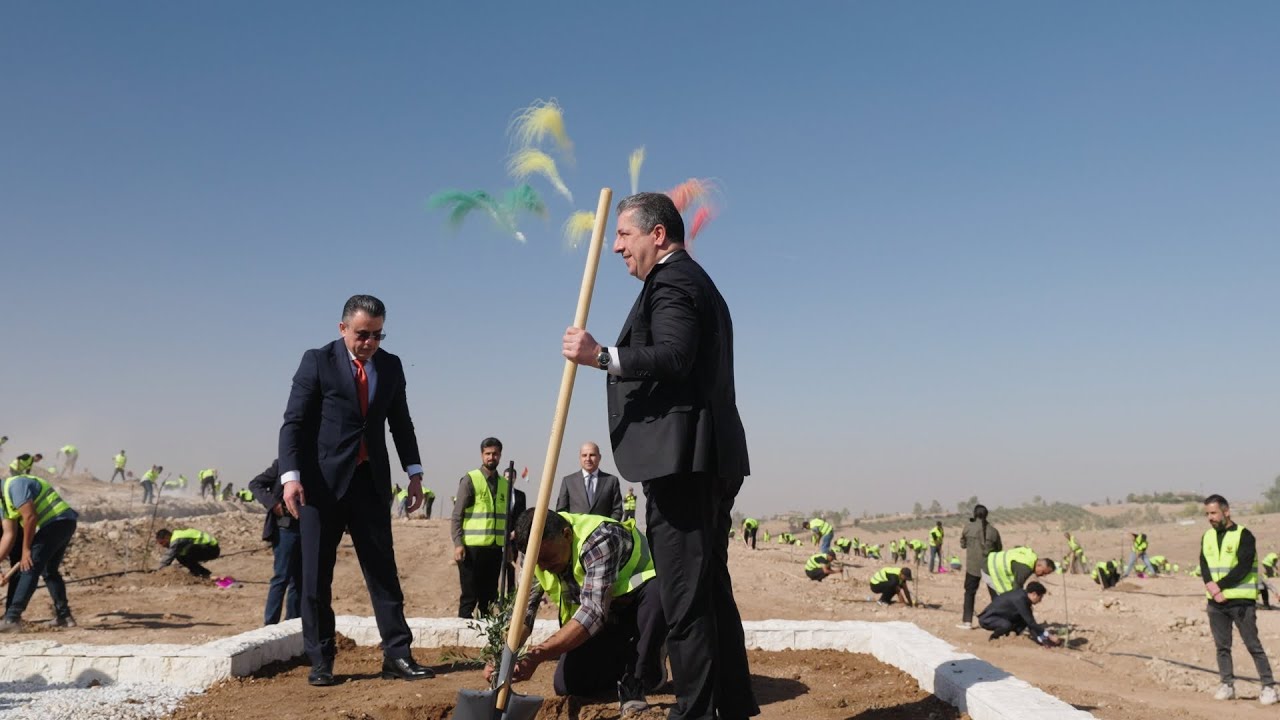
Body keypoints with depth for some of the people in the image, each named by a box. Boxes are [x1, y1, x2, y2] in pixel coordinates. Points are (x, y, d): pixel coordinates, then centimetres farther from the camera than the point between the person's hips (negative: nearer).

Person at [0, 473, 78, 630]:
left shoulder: (14, 485, -14)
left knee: (30, 568, -11)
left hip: (57, 521, -11)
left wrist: (26, 549, -13)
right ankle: (64, 616, 25)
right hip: (64, 524, 11)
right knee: (49, 571, 19)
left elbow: (30, 517, -20)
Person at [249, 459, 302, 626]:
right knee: (282, 577, -7)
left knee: (299, 580, 8)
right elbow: (255, 484, 0)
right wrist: (272, 503, -14)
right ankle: (270, 623, -2)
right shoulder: (281, 465, -1)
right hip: (285, 529, -5)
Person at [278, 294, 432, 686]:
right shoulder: (317, 361, -3)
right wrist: (290, 476, -17)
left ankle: (397, 655, 6)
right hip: (322, 481, -3)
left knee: (383, 570, 2)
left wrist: (414, 472, 8)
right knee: (316, 574, 2)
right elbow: (293, 422, -6)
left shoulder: (391, 366, 9)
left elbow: (401, 422, 16)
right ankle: (320, 661, 11)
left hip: (370, 481, 3)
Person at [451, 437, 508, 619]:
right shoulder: (470, 480, -3)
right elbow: (457, 515, -6)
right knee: (469, 597, -2)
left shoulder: (505, 484, 13)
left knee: (489, 597, 9)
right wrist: (458, 544, -14)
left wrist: (508, 545, 13)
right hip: (472, 547, -5)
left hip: (495, 548, 5)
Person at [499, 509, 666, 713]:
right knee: (567, 685, -12)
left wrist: (538, 654, -48)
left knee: (659, 592, -40)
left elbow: (594, 610, -41)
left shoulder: (600, 539, -33)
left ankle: (636, 680, -18)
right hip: (606, 620, 6)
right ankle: (626, 663, 15)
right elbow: (524, 606, -13)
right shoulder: (541, 552, -12)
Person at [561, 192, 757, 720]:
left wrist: (601, 356, -26)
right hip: (708, 460, 11)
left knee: (685, 597, -10)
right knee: (711, 589, 14)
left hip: (681, 460, -11)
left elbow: (673, 357, -23)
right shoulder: (692, 279, 26)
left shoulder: (671, 280, -7)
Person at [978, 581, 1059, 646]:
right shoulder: (1019, 599, -27)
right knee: (1006, 625, -36)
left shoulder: (1024, 596, 0)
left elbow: (1030, 621, 5)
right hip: (987, 619, -9)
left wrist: (1040, 638, 2)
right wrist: (1048, 634, -22)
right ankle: (994, 638, -7)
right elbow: (1031, 622, -28)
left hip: (1000, 617, 9)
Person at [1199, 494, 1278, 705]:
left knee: (1253, 645, -3)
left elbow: (1243, 568, -15)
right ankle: (1227, 685, 15)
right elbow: (1204, 567, 3)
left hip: (1241, 600, -5)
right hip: (1216, 601, 6)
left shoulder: (1244, 535, -7)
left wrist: (1219, 585, -15)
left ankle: (1269, 687, 2)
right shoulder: (1207, 537, 11)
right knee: (1222, 646, 8)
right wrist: (1213, 590, -13)